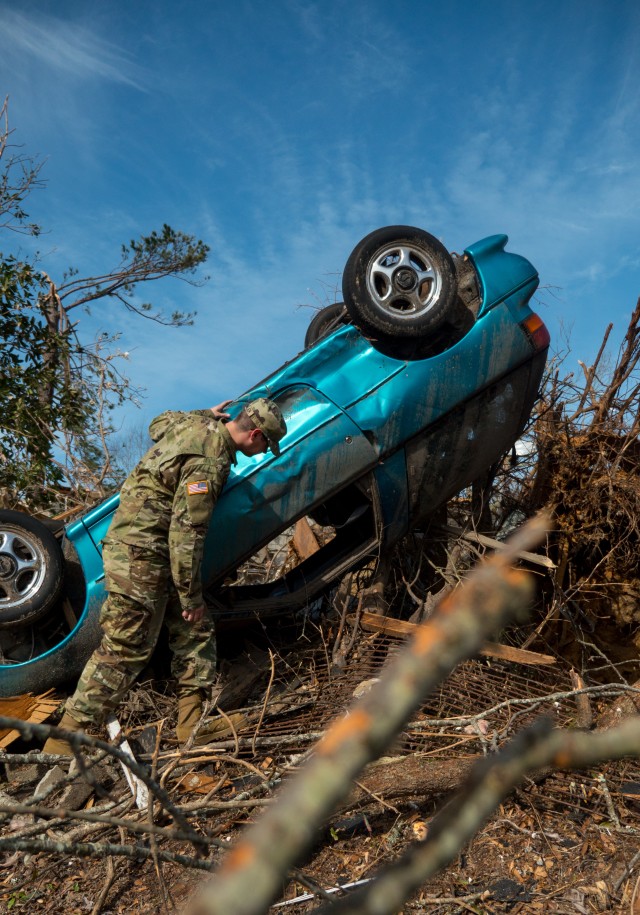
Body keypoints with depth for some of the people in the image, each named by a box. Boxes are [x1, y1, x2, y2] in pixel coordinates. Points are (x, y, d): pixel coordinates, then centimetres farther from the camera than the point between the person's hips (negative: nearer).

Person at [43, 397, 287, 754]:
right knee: (126, 649, -5)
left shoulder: (194, 423, 5)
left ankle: (193, 724, 17)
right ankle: (63, 742, 5)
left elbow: (159, 422, 29)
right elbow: (186, 532, -25)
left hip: (139, 549, 10)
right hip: (142, 555, -10)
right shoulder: (210, 460, -23)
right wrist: (191, 596, -16)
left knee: (197, 630, 12)